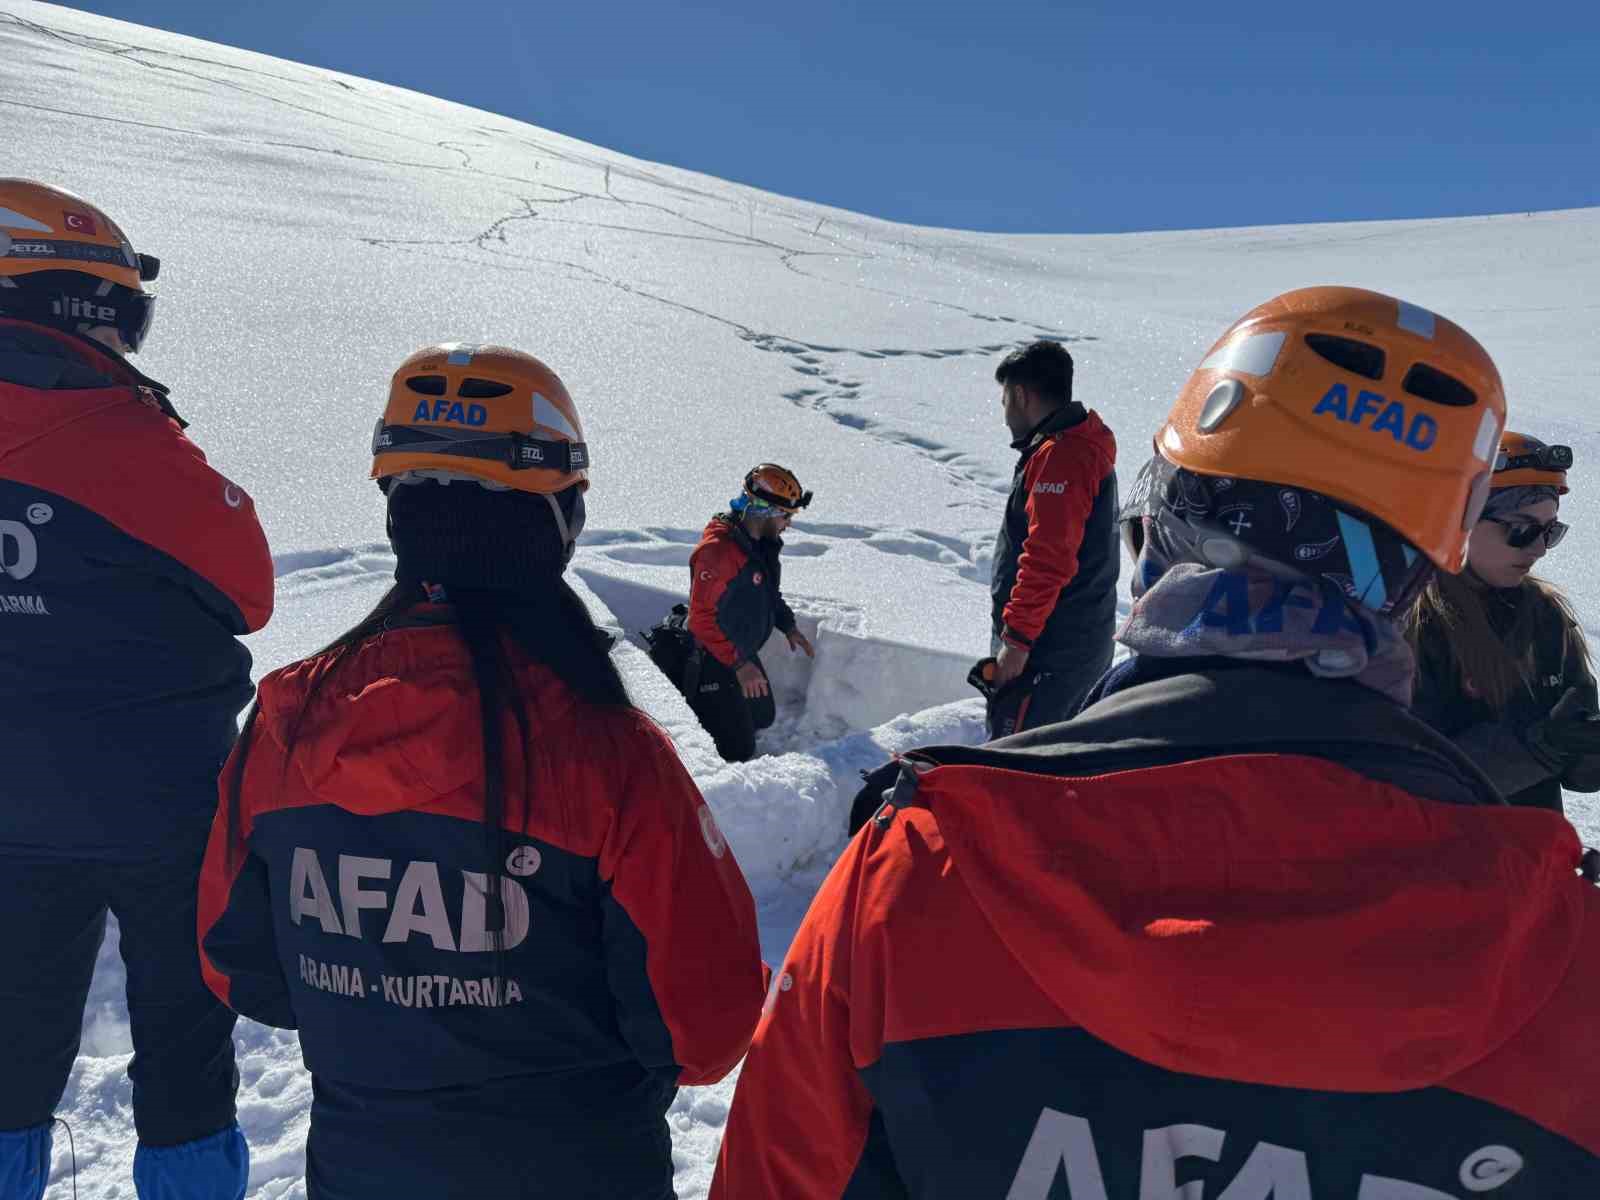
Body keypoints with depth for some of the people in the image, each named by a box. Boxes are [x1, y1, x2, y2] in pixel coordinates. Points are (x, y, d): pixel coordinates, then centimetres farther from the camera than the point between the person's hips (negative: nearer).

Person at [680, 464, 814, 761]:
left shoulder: (763, 542, 3)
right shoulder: (718, 549, -28)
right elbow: (702, 618, -29)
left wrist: (788, 626, 11)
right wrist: (739, 664, -30)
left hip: (745, 653, 10)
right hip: (714, 662, -10)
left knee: (763, 718, 24)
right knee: (738, 751, -8)